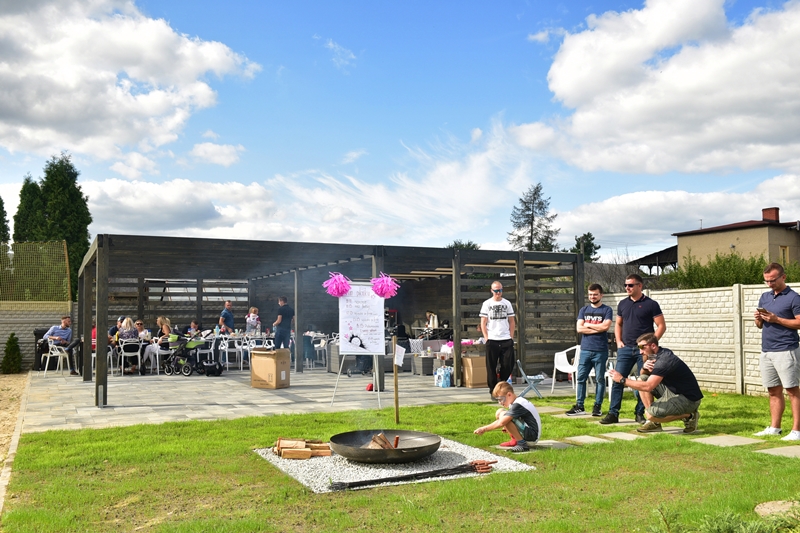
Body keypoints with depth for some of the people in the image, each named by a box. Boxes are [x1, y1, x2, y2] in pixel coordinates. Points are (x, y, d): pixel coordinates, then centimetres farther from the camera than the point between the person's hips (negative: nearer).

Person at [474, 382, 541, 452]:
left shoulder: (518, 405, -21)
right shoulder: (517, 402, 9)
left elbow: (501, 423, -28)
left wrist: (484, 429, -19)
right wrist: (509, 428, 2)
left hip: (532, 437, -10)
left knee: (503, 415, -25)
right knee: (499, 412, 7)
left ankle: (522, 444, -18)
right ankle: (515, 441, 8)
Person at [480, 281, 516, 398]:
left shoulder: (507, 303, 9)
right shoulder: (487, 304, 3)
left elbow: (512, 322, 12)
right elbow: (483, 323, 2)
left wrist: (511, 337, 3)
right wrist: (486, 338, -6)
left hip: (506, 340, 2)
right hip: (492, 340, -2)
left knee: (508, 366, 2)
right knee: (491, 367, 2)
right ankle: (493, 390, 14)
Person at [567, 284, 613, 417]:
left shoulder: (606, 310, 3)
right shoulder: (583, 310, 13)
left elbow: (605, 326, -13)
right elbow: (579, 328, 1)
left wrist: (588, 325, -3)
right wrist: (597, 328, -8)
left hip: (600, 351, -3)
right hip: (585, 350, 3)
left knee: (600, 379, 3)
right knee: (581, 378, 2)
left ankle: (597, 406, 10)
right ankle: (579, 406, 7)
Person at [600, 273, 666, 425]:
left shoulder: (651, 304, -3)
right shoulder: (623, 304, 11)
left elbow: (661, 326, -3)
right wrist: (618, 341, 5)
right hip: (625, 349, 3)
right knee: (617, 380, -2)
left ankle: (640, 413, 15)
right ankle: (613, 413, 2)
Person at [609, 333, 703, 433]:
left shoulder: (664, 360, -24)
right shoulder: (659, 354, 5)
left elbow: (648, 387, -31)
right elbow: (643, 374, 17)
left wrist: (622, 380, -24)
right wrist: (644, 367, -8)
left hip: (689, 399, -10)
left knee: (650, 414, -24)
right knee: (642, 379, 3)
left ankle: (689, 416, -2)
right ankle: (654, 423, 5)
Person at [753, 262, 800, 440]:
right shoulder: (764, 297, 16)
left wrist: (777, 319, -17)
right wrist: (759, 319, -1)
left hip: (785, 351, -7)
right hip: (766, 352, 7)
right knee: (774, 391, 11)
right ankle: (774, 427, 17)